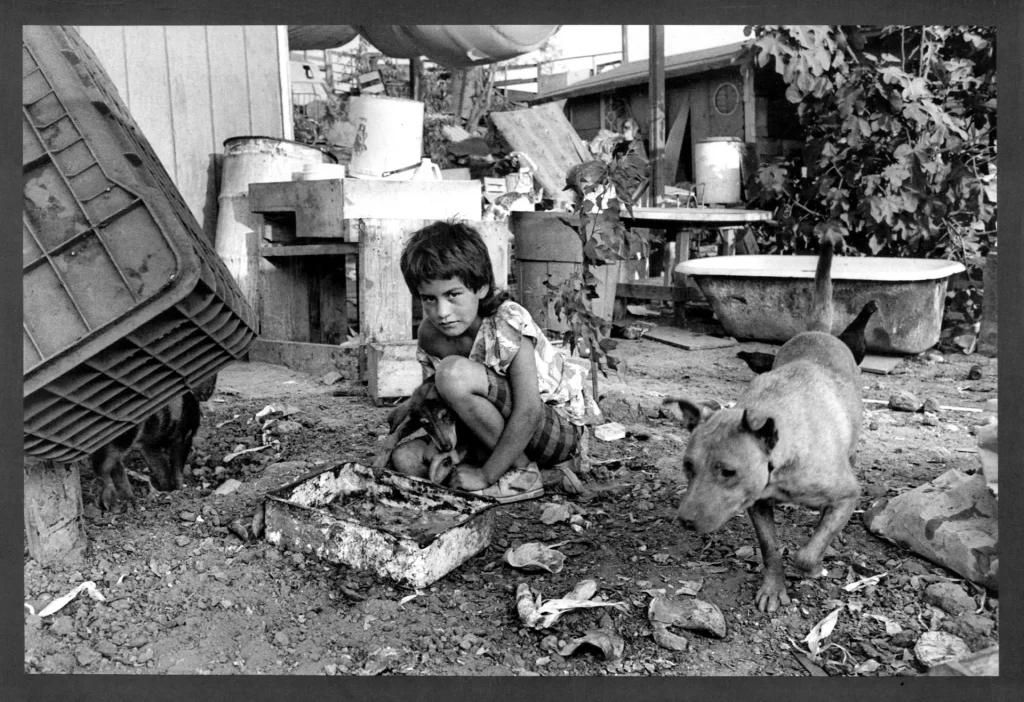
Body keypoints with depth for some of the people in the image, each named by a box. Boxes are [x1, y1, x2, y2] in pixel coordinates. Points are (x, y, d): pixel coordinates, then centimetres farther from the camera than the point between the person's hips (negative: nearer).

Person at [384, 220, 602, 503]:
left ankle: (521, 471, -14)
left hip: (563, 428, -7)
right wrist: (414, 406, -13)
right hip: (504, 431, 7)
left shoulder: (507, 324, -24)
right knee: (405, 459, -8)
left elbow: (529, 413, -30)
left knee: (454, 372, -29)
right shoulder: (430, 336, -4)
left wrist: (485, 476, -25)